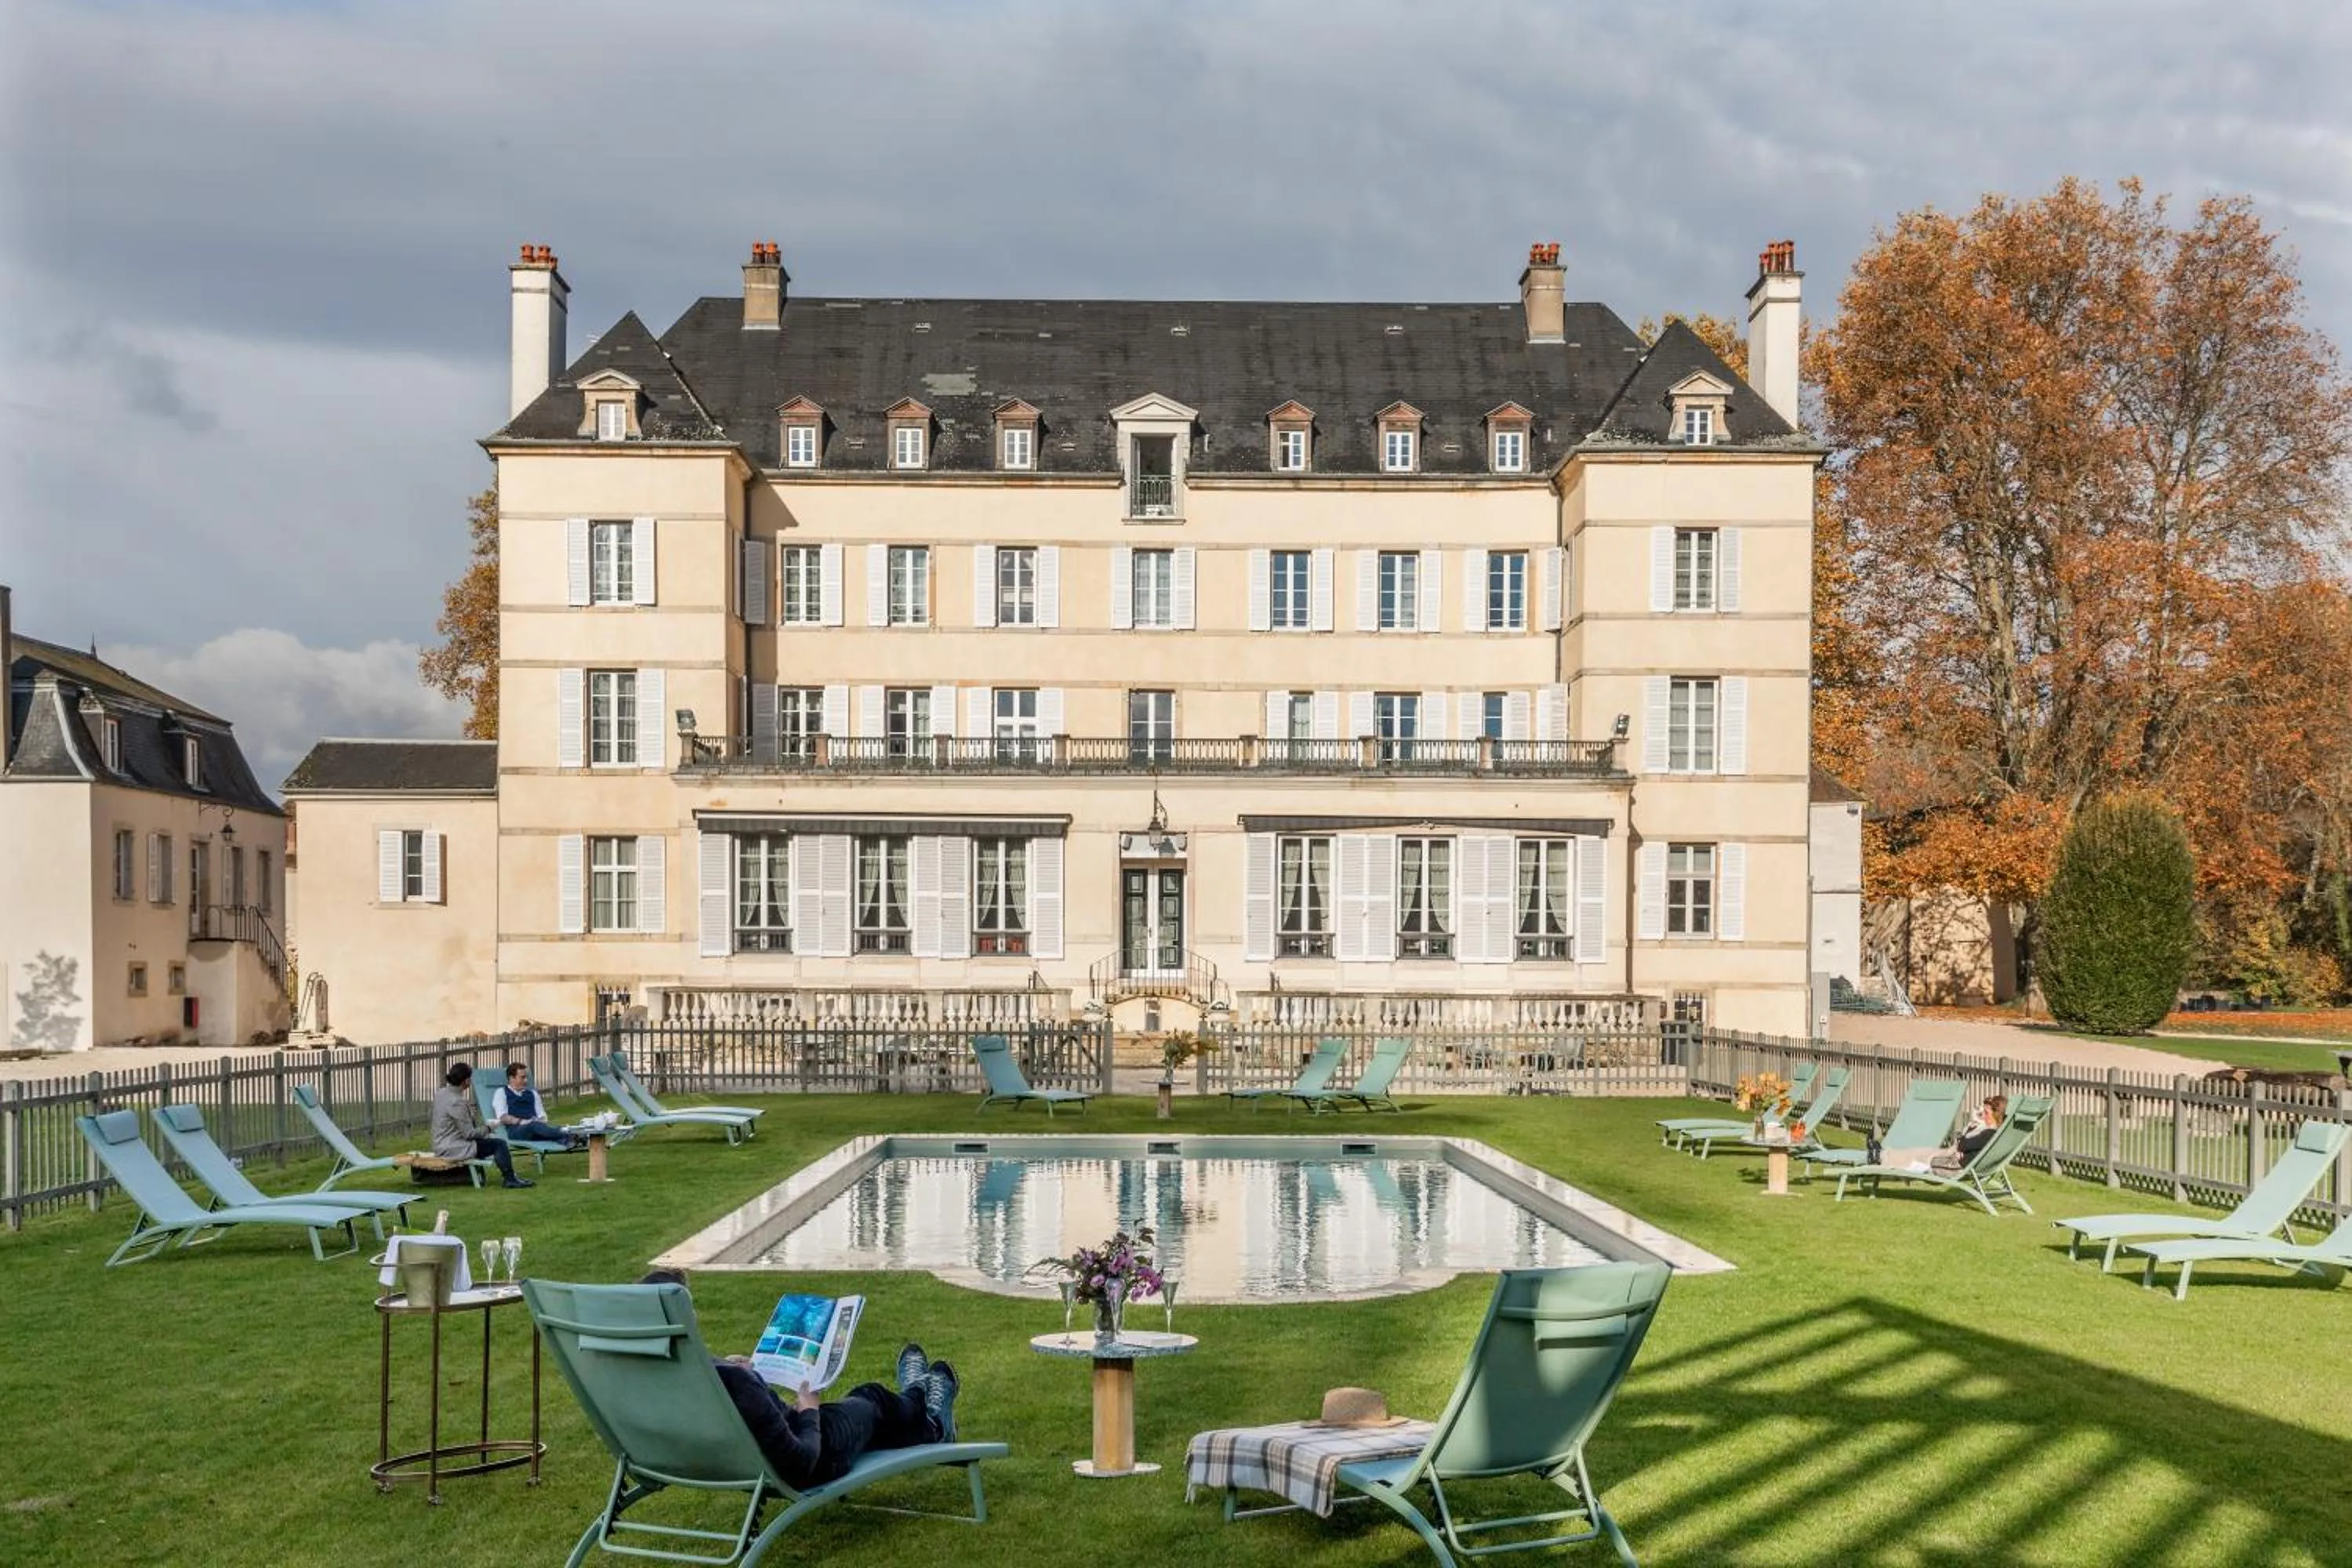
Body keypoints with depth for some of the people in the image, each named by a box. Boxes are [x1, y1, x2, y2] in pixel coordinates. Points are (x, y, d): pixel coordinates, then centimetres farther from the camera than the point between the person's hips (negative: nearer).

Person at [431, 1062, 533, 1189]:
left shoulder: (441, 1093, 2)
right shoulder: (457, 1102, -25)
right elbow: (469, 1133, -20)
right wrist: (487, 1129, -5)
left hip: (441, 1146, 10)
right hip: (452, 1149, -10)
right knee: (499, 1144, -8)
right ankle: (510, 1179, 3)